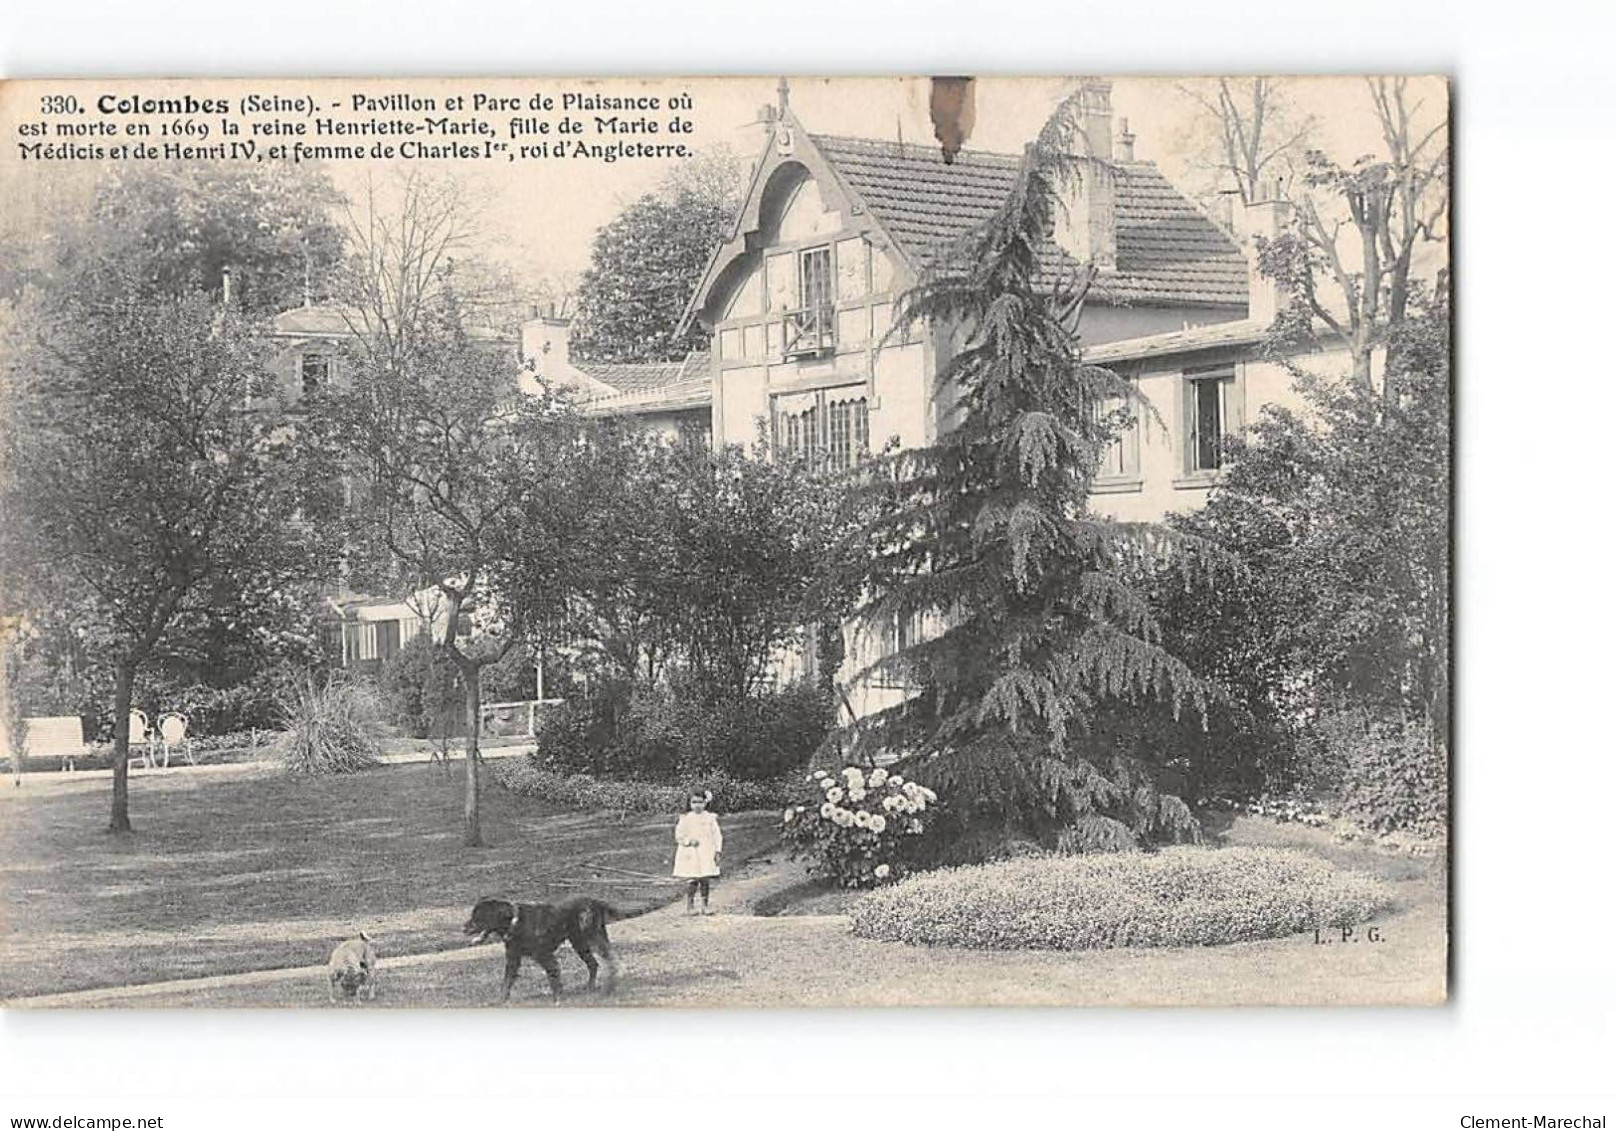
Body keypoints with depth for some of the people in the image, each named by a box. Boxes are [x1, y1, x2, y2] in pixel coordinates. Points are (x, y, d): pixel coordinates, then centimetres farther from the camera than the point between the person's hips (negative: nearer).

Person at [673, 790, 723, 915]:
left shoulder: (710, 818, 5)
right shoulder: (685, 819, 3)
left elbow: (717, 835, 6)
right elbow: (678, 835, 2)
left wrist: (718, 851, -2)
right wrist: (689, 841, -14)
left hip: (706, 854, 2)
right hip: (690, 854, -2)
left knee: (705, 881, 0)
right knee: (693, 881, -8)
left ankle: (704, 907, 9)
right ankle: (689, 907, 1)